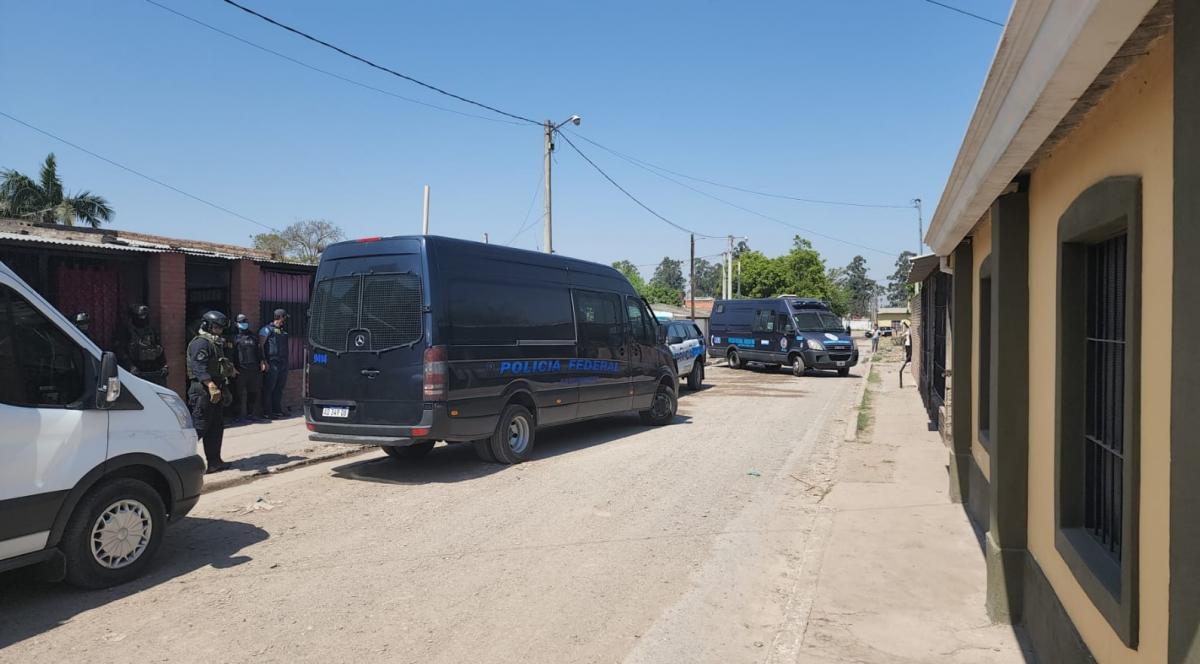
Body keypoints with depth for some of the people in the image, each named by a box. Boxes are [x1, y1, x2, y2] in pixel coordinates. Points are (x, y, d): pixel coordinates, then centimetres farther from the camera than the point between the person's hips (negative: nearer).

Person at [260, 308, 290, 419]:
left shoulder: (283, 331, 20)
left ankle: (277, 410, 18)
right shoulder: (267, 329, -4)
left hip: (283, 363, 7)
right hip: (272, 364, -7)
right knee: (269, 389, -4)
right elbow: (260, 345, -11)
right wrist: (264, 361, -16)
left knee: (279, 388, 11)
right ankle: (267, 412, 0)